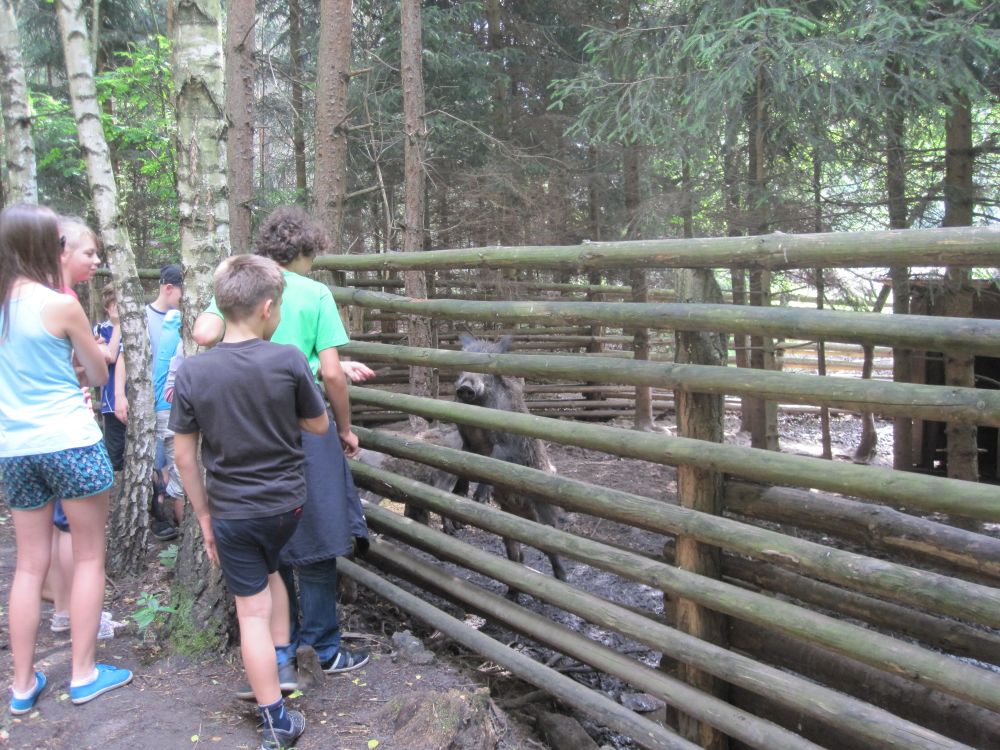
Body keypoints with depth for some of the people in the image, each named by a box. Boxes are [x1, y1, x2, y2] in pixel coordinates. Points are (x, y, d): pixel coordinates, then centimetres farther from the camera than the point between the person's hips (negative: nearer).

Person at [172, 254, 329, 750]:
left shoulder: (190, 373, -10)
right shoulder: (289, 360, -14)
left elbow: (184, 455, -4)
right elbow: (318, 425, -1)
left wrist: (204, 515, 6)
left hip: (232, 513, -1)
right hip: (288, 503, 1)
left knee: (252, 611, 8)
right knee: (268, 569, 31)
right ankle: (281, 666, 34)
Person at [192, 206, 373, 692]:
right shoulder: (315, 293, -6)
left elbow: (203, 333, -12)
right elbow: (331, 374, -9)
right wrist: (346, 430, 4)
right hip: (304, 430, -4)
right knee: (315, 544, 9)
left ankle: (282, 653, 23)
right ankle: (324, 649, 20)